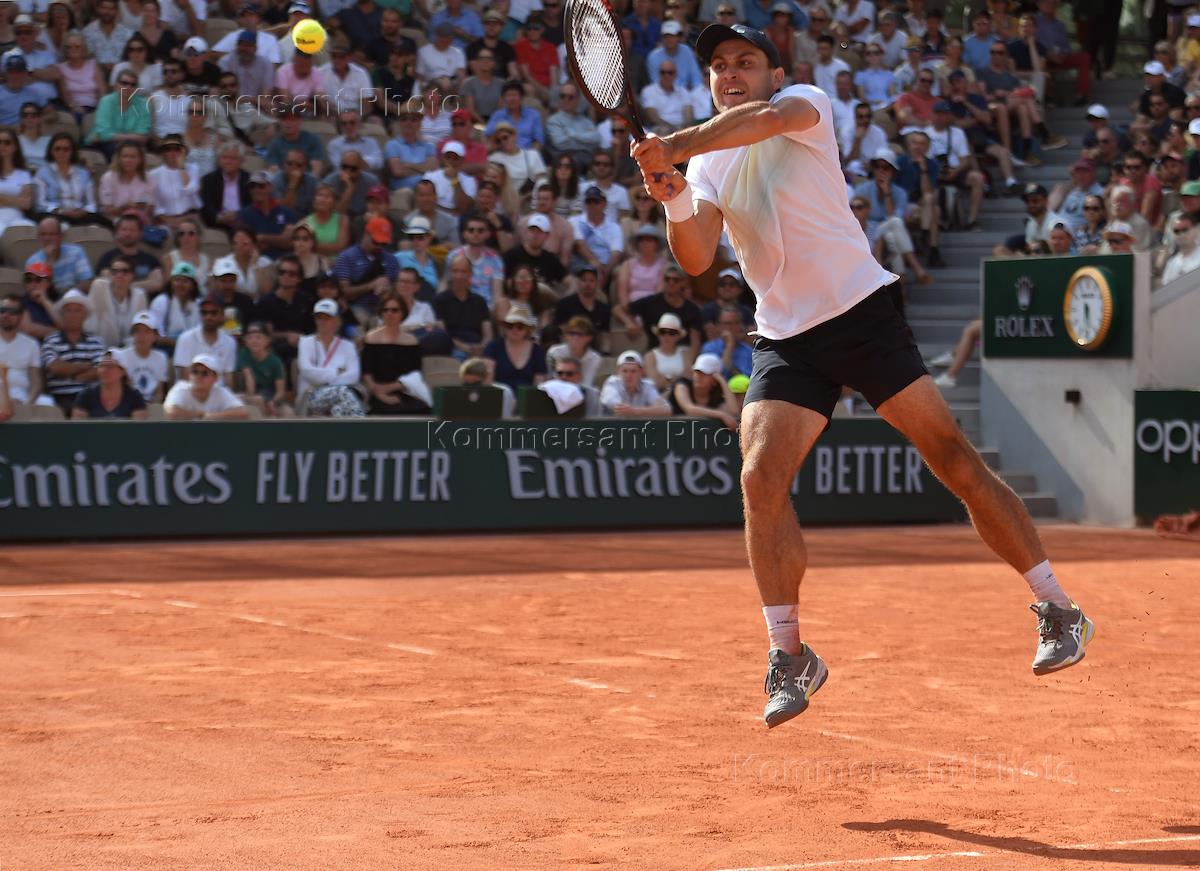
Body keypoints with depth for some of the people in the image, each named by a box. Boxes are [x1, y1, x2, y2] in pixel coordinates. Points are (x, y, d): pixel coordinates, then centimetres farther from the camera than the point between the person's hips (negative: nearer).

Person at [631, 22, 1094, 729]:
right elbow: (697, 258, -4)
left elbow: (767, 117, -28)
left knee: (953, 457, -7)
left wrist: (676, 147, -36)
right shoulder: (710, 164, 11)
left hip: (861, 310, -4)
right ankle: (790, 657, -4)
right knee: (761, 476, -14)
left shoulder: (804, 104, -2)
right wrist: (673, 196, -23)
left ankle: (1058, 611, 2)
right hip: (785, 341, 4)